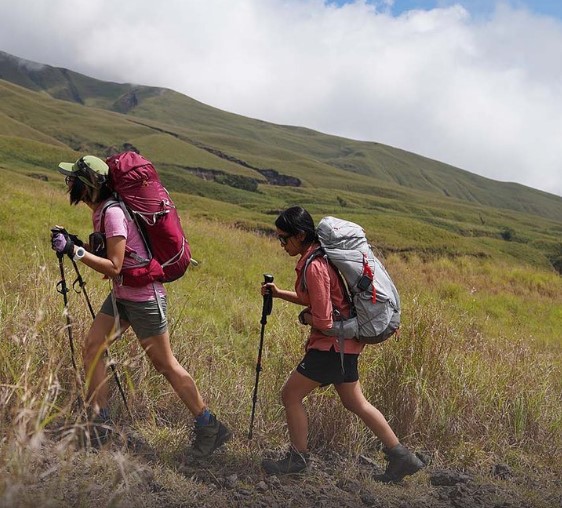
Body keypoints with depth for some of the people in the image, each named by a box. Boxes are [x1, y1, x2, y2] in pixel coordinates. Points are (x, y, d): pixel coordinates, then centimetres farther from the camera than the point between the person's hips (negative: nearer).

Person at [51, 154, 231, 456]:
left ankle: (209, 428, 11)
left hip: (143, 298, -10)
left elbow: (114, 267, -24)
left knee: (165, 365, -1)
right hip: (122, 295, 10)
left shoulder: (113, 213, -22)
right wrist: (73, 242, 4)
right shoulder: (101, 211, 7)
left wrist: (75, 251, -25)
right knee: (92, 345, 6)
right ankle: (100, 422, 17)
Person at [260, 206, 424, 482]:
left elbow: (323, 321, -23)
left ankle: (297, 459, 18)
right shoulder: (318, 255, 7)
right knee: (355, 402, 17)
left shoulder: (313, 266, -23)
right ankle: (402, 457, 22)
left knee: (290, 395, 2)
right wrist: (279, 293, 11)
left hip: (333, 344, -10)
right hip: (345, 342, 10)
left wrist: (303, 317, -3)